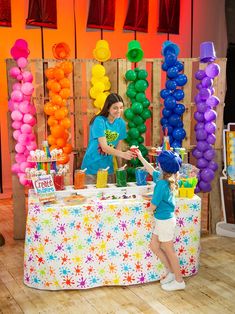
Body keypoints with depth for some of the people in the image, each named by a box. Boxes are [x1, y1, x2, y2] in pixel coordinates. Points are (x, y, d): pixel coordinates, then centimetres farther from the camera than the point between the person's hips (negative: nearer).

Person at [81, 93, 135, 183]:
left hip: (108, 168, 5)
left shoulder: (121, 123, -2)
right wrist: (123, 154, -38)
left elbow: (118, 148, 5)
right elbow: (104, 148, -25)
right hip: (92, 168, -5)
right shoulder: (99, 121, -18)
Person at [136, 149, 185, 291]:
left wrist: (151, 202, 2)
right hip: (162, 220, 9)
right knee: (154, 246, 18)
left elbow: (153, 206, -21)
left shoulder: (161, 184, -27)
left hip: (165, 221, -9)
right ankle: (171, 272, 29)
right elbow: (151, 170, 19)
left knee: (169, 251, 5)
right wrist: (140, 157, 26)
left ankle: (179, 281, 20)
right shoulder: (163, 178, 0)